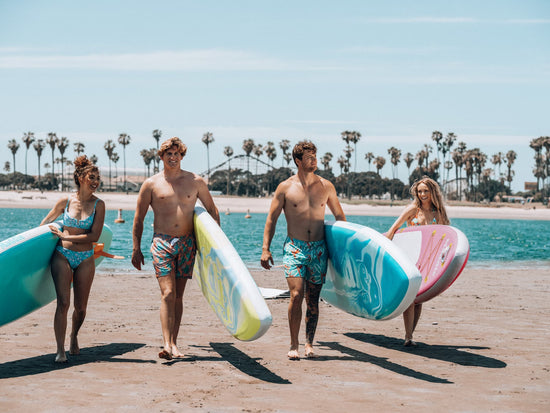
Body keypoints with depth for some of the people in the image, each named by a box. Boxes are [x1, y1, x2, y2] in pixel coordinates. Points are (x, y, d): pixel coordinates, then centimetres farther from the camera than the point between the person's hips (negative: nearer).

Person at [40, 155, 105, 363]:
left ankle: (73, 337, 37)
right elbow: (46, 221, 15)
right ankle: (60, 350, -10)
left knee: (80, 307, 8)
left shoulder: (98, 204, -3)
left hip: (85, 259, 1)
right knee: (63, 302, -13)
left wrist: (65, 236, -13)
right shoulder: (66, 201, -2)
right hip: (62, 255, -1)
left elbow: (94, 236, -10)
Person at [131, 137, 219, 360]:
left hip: (187, 243, 2)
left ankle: (173, 343, 9)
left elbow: (212, 209, 17)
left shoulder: (195, 182, 8)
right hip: (162, 242, -2)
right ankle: (167, 344, -20)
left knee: (178, 295, 5)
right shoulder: (151, 184, 4)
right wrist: (136, 249, 5)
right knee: (167, 293, -14)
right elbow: (138, 218, 8)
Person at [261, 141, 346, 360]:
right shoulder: (286, 187, 1)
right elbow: (271, 219, 4)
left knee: (313, 299, 5)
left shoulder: (326, 186, 7)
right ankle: (293, 345, -6)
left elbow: (339, 216, 19)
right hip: (294, 248, -2)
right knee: (296, 295, -15)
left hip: (319, 249, 2)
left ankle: (309, 344, 15)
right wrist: (265, 249, -3)